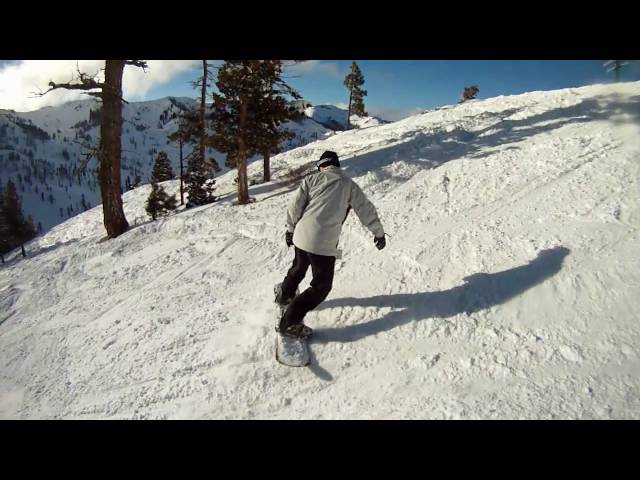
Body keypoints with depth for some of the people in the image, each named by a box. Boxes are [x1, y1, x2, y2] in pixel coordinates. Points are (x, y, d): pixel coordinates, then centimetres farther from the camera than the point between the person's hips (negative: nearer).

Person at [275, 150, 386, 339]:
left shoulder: (313, 179, 8)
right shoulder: (349, 185, 5)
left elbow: (295, 205, 4)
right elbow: (366, 210, 9)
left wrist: (290, 229, 16)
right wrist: (379, 232, 21)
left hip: (301, 236, 4)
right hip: (324, 243, -4)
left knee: (299, 268, 31)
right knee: (322, 286, 6)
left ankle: (285, 294, 55)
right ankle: (289, 323, 3)